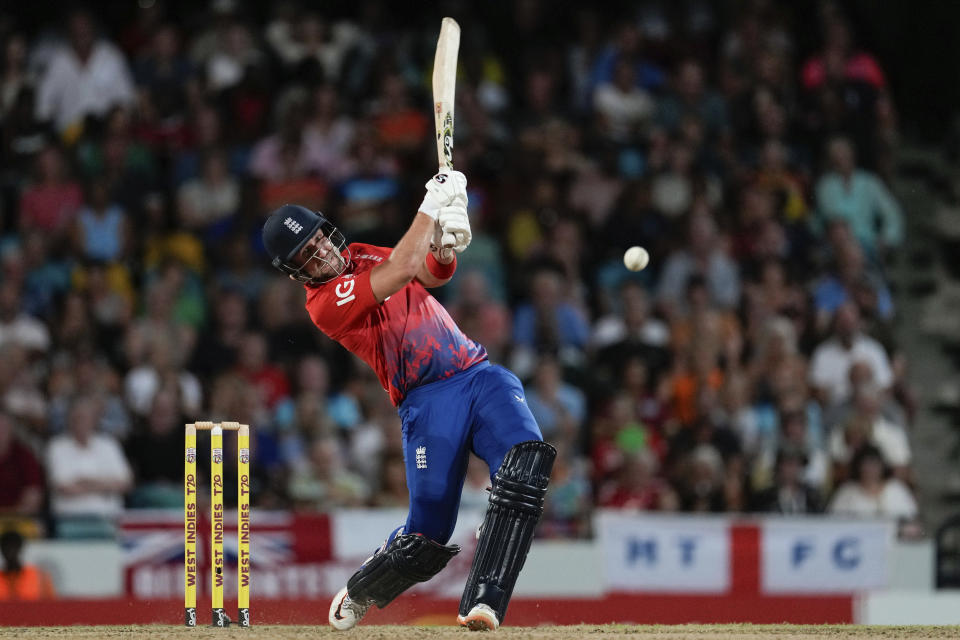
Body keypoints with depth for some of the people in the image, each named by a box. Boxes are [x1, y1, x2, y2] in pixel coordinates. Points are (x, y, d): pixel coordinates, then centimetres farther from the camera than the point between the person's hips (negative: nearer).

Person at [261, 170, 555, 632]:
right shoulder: (323, 303, -6)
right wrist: (431, 207, -15)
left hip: (480, 373, 5)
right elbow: (401, 270, -18)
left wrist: (445, 243, -18)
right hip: (428, 399, -5)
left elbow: (431, 273, 3)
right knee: (426, 537, -7)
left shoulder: (363, 257, 17)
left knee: (526, 459, -24)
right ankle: (358, 593, 28)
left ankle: (482, 604, -31)